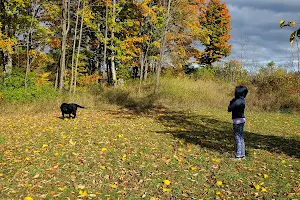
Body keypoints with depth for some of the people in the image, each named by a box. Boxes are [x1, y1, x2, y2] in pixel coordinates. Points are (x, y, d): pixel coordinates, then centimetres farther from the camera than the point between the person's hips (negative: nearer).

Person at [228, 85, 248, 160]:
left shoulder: (237, 101, -20)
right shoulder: (242, 100, 10)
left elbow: (229, 109, -12)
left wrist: (231, 102, 2)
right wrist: (232, 101, 7)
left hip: (237, 120, -9)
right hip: (242, 120, 9)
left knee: (237, 138, -4)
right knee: (241, 137, 15)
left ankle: (238, 155, 1)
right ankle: (242, 154, 22)